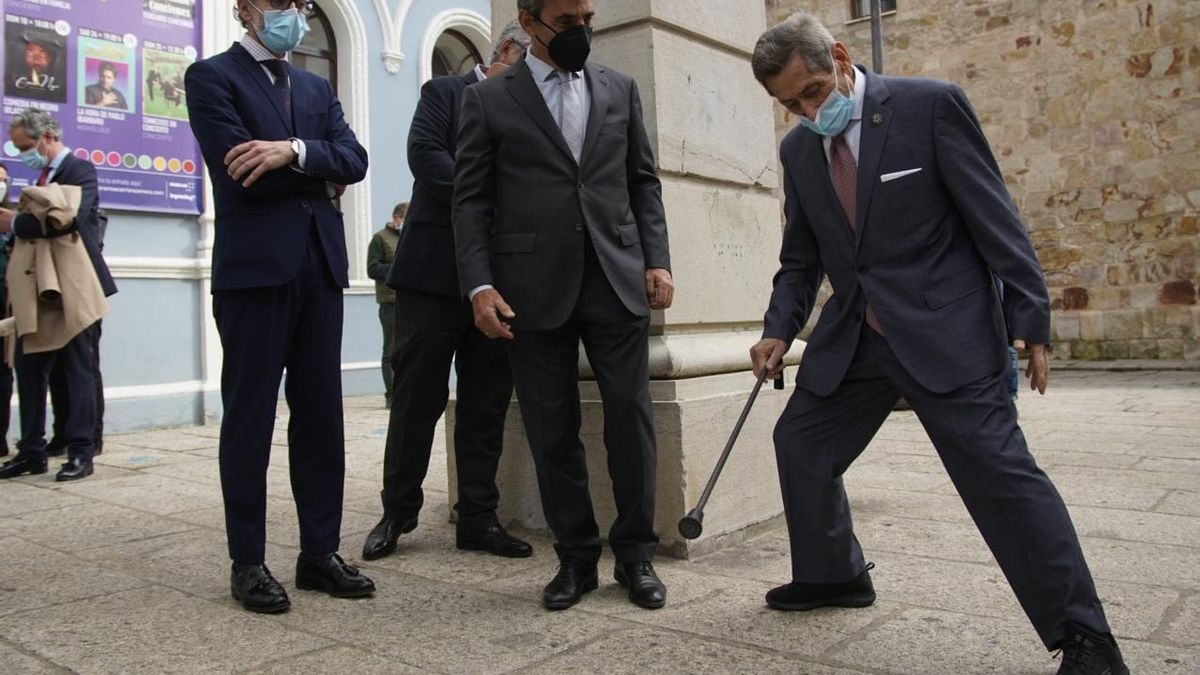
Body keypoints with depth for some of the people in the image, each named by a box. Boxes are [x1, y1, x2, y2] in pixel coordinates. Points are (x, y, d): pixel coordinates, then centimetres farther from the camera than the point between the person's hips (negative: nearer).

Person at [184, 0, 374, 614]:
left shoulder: (317, 87, 20)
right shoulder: (211, 77, 2)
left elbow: (354, 160, 4)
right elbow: (239, 172, -12)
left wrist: (294, 151, -13)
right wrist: (321, 174, -2)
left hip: (320, 266, 6)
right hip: (254, 266, -5)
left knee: (321, 414, 7)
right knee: (250, 417, 1)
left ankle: (320, 552, 16)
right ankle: (247, 563, 12)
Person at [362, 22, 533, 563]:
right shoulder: (444, 92, 7)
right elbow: (423, 152, -10)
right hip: (435, 270, -4)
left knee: (486, 405, 6)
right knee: (417, 397, 2)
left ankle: (478, 518, 15)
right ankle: (397, 514, 14)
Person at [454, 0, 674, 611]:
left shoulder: (619, 90, 14)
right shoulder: (488, 99, 6)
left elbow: (643, 182, 15)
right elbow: (470, 200, 3)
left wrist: (657, 260, 3)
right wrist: (479, 285, -7)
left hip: (617, 281, 2)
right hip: (535, 290, -1)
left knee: (631, 417, -1)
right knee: (552, 432, 4)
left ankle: (635, 553, 15)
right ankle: (576, 557, 19)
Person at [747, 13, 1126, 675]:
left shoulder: (931, 105, -8)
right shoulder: (797, 150, 8)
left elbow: (994, 217, -8)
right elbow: (800, 259, 14)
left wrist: (1032, 320, -10)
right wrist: (779, 329, -1)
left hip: (945, 330, -6)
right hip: (851, 337, 6)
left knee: (1000, 469, -10)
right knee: (800, 442, 11)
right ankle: (833, 576, 32)